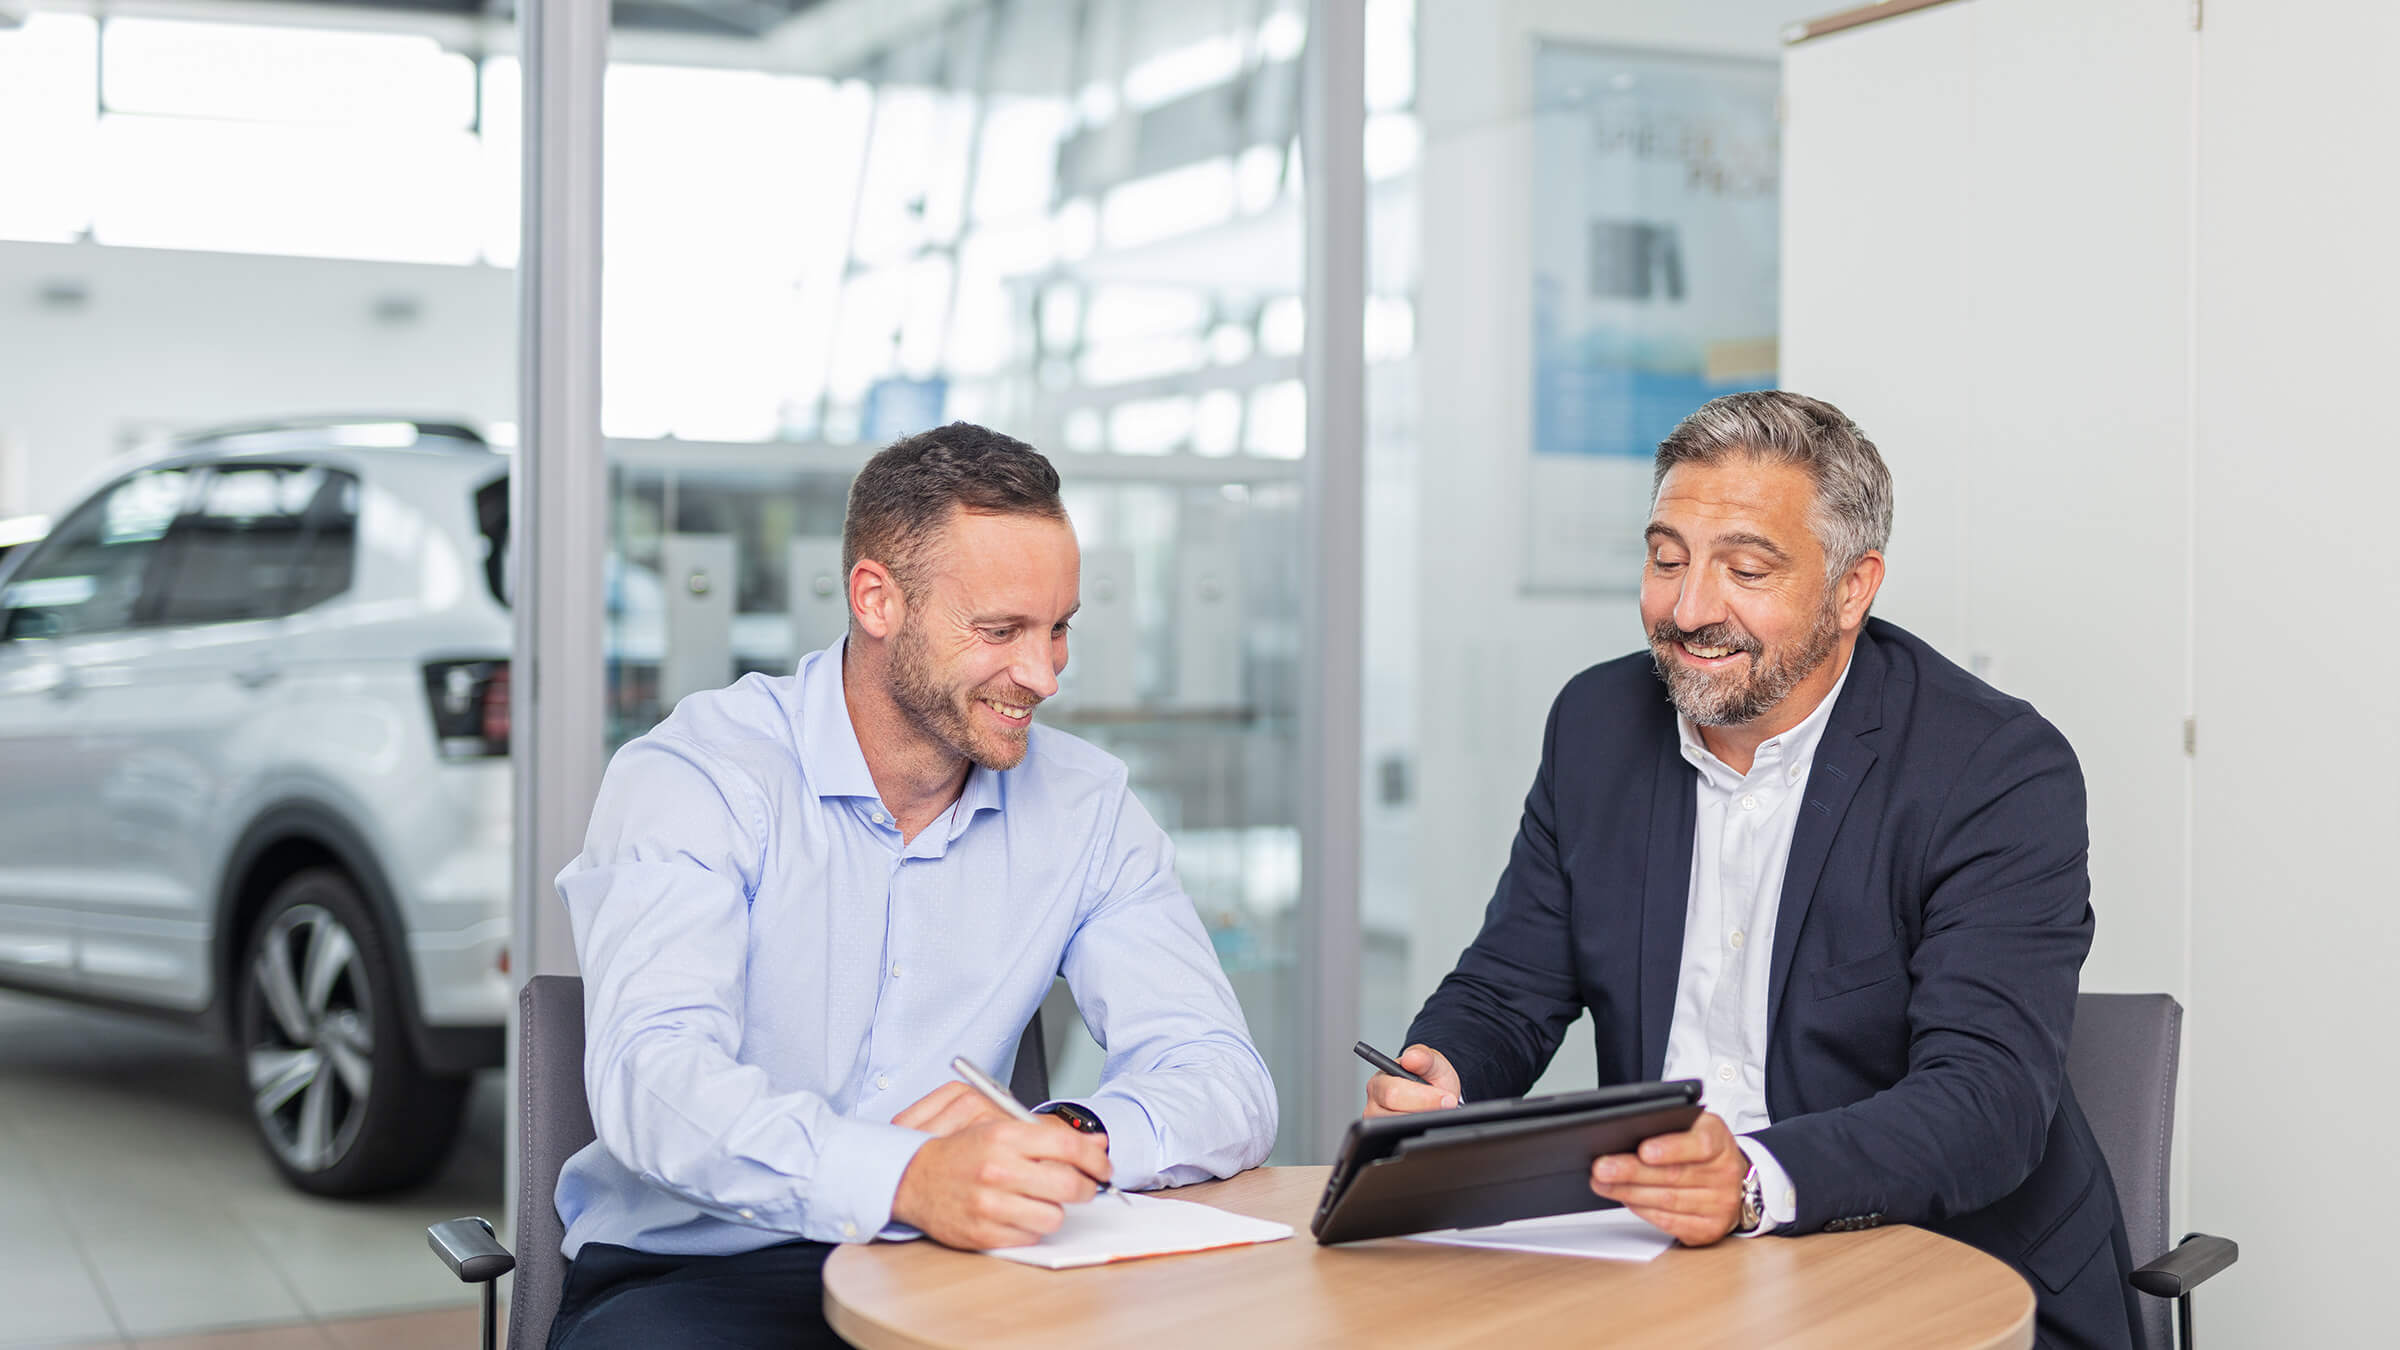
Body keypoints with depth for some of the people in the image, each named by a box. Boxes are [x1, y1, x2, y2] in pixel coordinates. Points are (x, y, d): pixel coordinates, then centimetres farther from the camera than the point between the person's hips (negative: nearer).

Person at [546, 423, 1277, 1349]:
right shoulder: (695, 777, -9)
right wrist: (910, 1179, -44)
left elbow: (1227, 1086, -1)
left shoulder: (1084, 805, 5)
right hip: (692, 1274, -4)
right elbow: (654, 1078, -25)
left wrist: (1070, 1136, -25)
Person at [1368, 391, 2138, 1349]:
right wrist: (1437, 1084, -16)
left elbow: (1991, 1101, -23)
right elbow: (1505, 993, 9)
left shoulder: (2004, 773, -13)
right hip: (1660, 1266, 4)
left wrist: (1759, 1179, -41)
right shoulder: (1598, 725, 4)